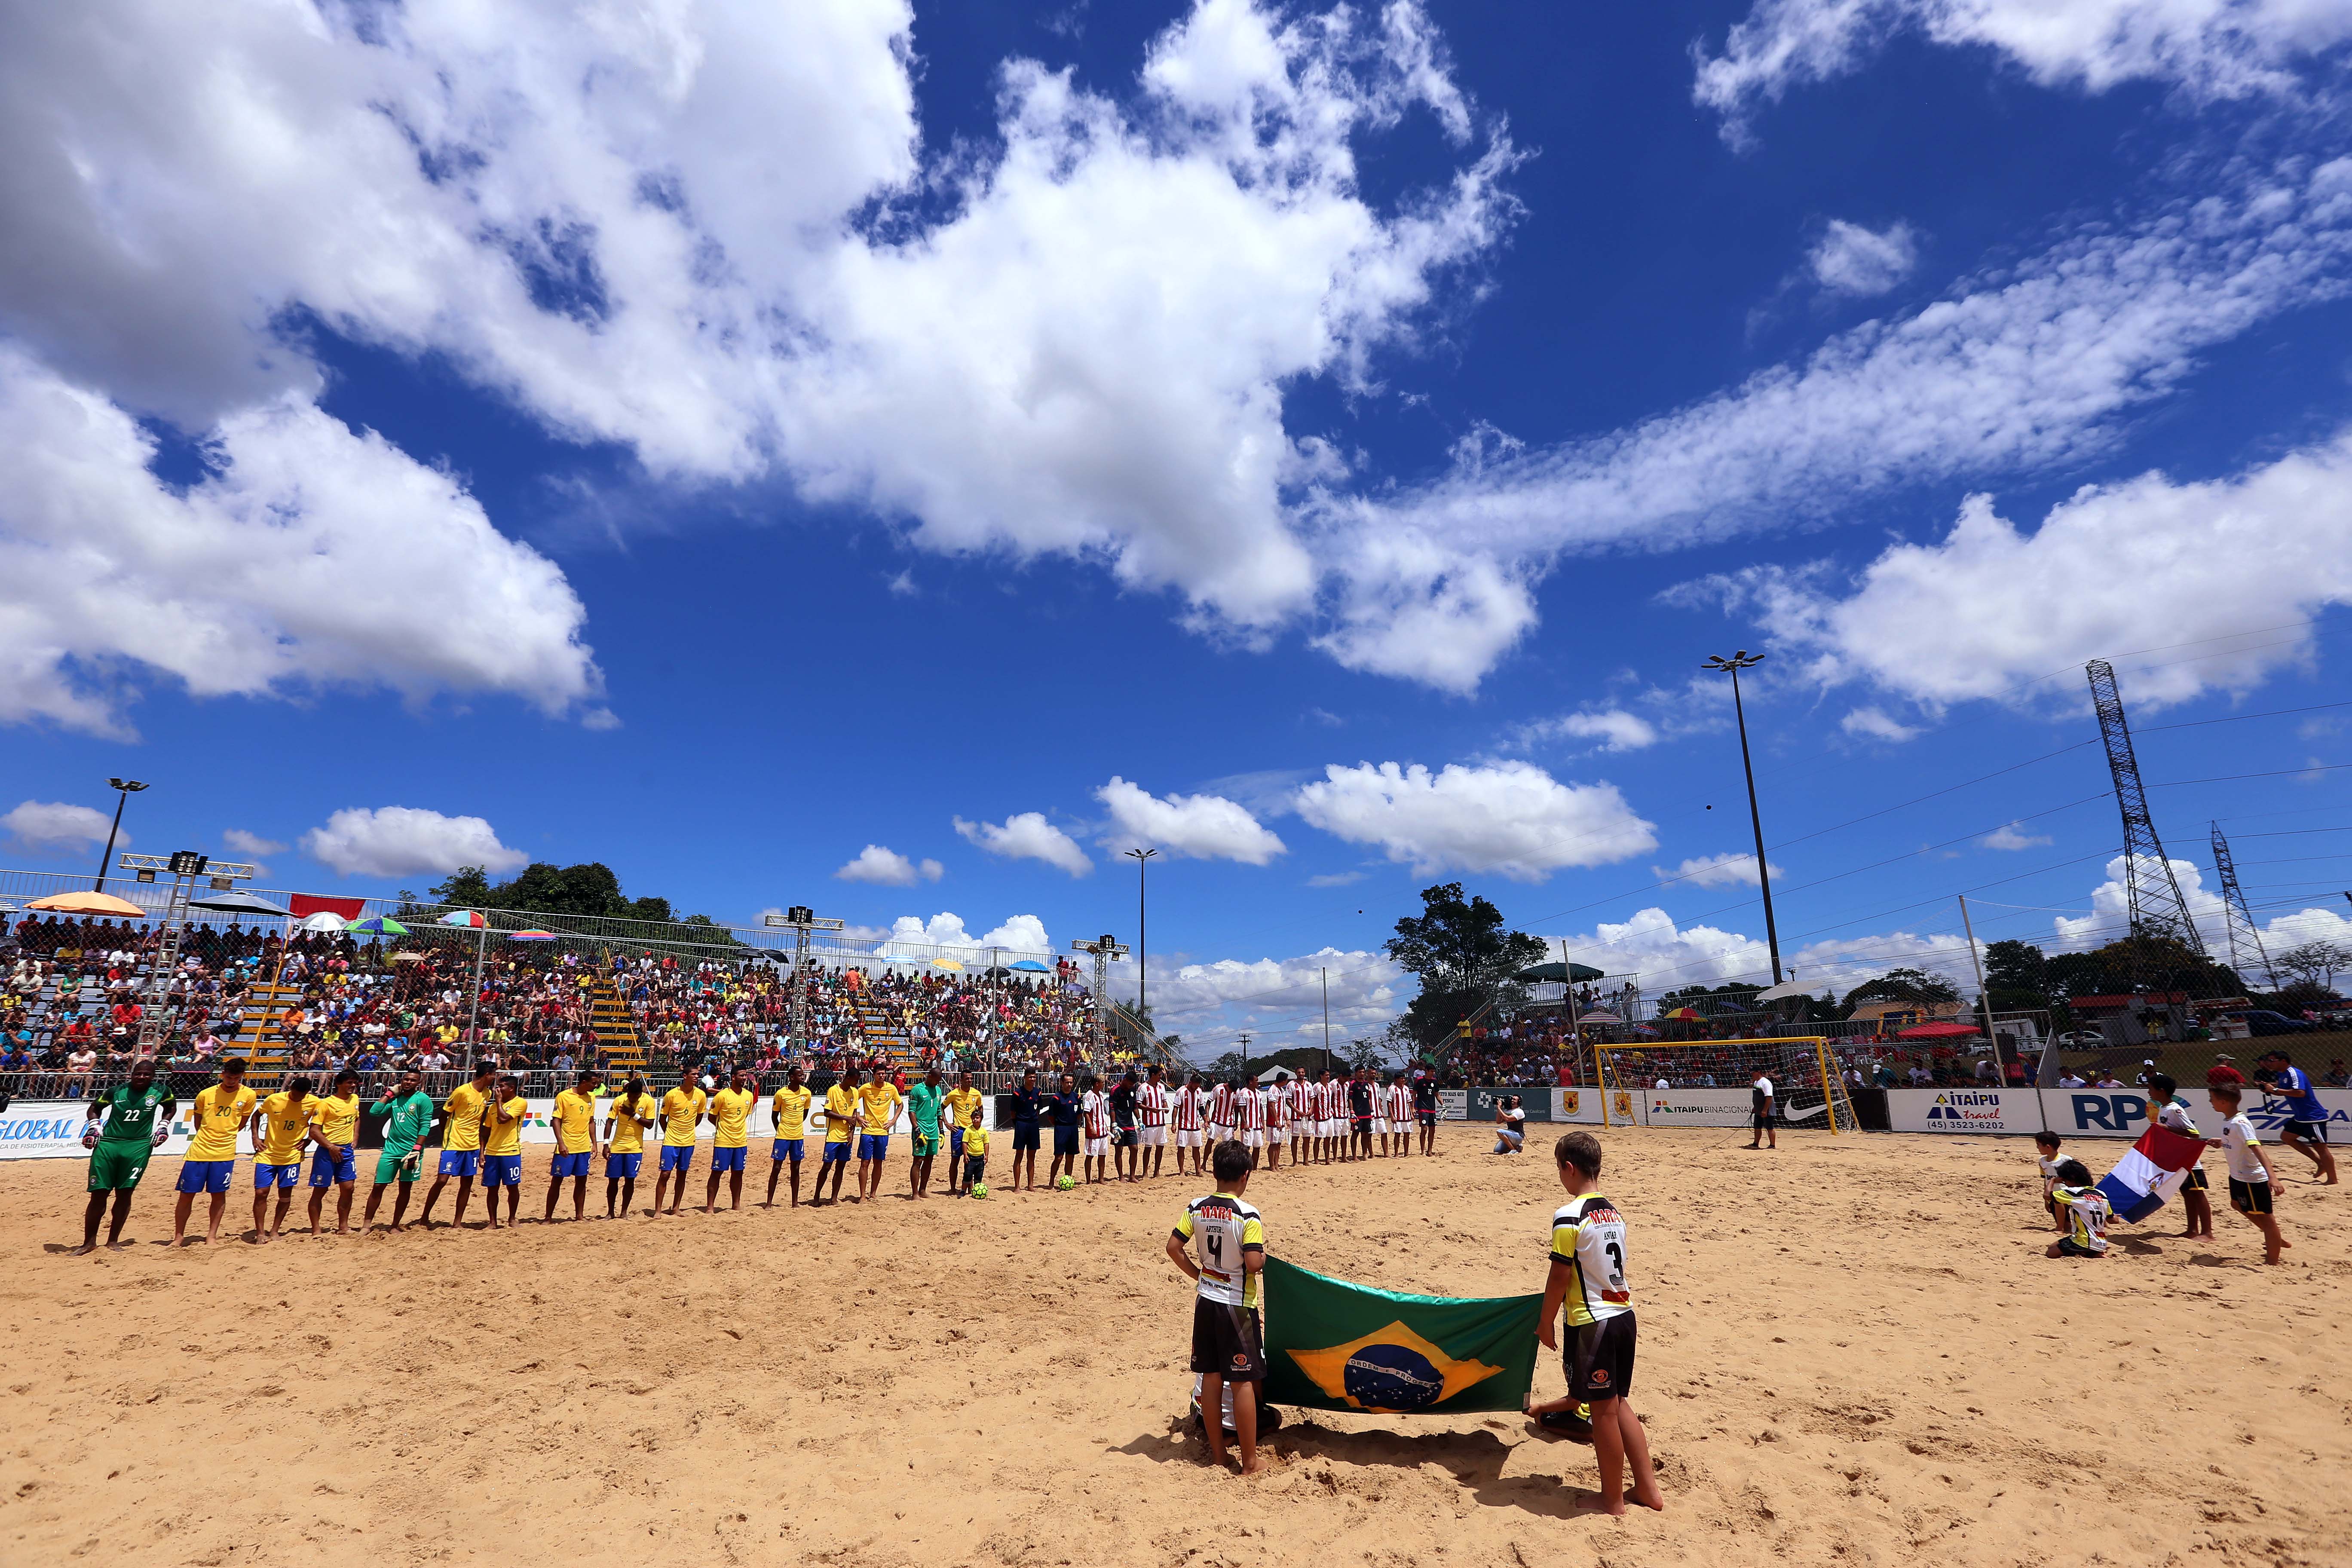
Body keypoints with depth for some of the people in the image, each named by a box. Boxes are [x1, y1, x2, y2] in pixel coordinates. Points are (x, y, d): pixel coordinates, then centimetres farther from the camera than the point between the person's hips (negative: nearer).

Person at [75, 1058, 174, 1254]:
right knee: (99, 1194, 1)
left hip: (138, 1147, -1)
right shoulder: (117, 1091, 2)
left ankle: (113, 1241, 11)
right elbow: (94, 1108, 19)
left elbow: (171, 1107, 21)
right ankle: (89, 1242, 14)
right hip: (107, 1144, 1)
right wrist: (94, 1127, 4)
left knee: (124, 1194, -1)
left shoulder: (160, 1091, 2)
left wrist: (163, 1127, 9)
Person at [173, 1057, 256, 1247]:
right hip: (199, 1151, 1)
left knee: (219, 1194, 3)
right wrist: (209, 1136, 8)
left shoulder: (249, 1095, -3)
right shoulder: (205, 1094, -1)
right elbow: (198, 1120, 14)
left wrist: (225, 1136, 7)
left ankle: (212, 1236, 15)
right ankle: (179, 1236, 19)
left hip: (224, 1152, -1)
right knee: (187, 1194, 4)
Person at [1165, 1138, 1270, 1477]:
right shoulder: (1248, 1216, -19)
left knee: (1211, 1376, 14)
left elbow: (1174, 1248, -1)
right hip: (1238, 1305, -5)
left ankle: (1217, 1452, 25)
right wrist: (1263, 1255, -2)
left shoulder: (1196, 1208, -3)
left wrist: (1197, 1275, 10)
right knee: (1243, 1381, 4)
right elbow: (1254, 1265, -24)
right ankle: (1250, 1461, 14)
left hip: (1206, 1300, 5)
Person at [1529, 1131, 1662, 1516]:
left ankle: (1613, 1501, 19)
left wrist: (1546, 1323, -1)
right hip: (1624, 1315, 7)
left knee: (1604, 1410, 6)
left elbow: (1559, 1277, -15)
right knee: (1617, 1402, 21)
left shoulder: (1569, 1216, -17)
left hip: (1592, 1323, -7)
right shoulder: (1614, 1212, 6)